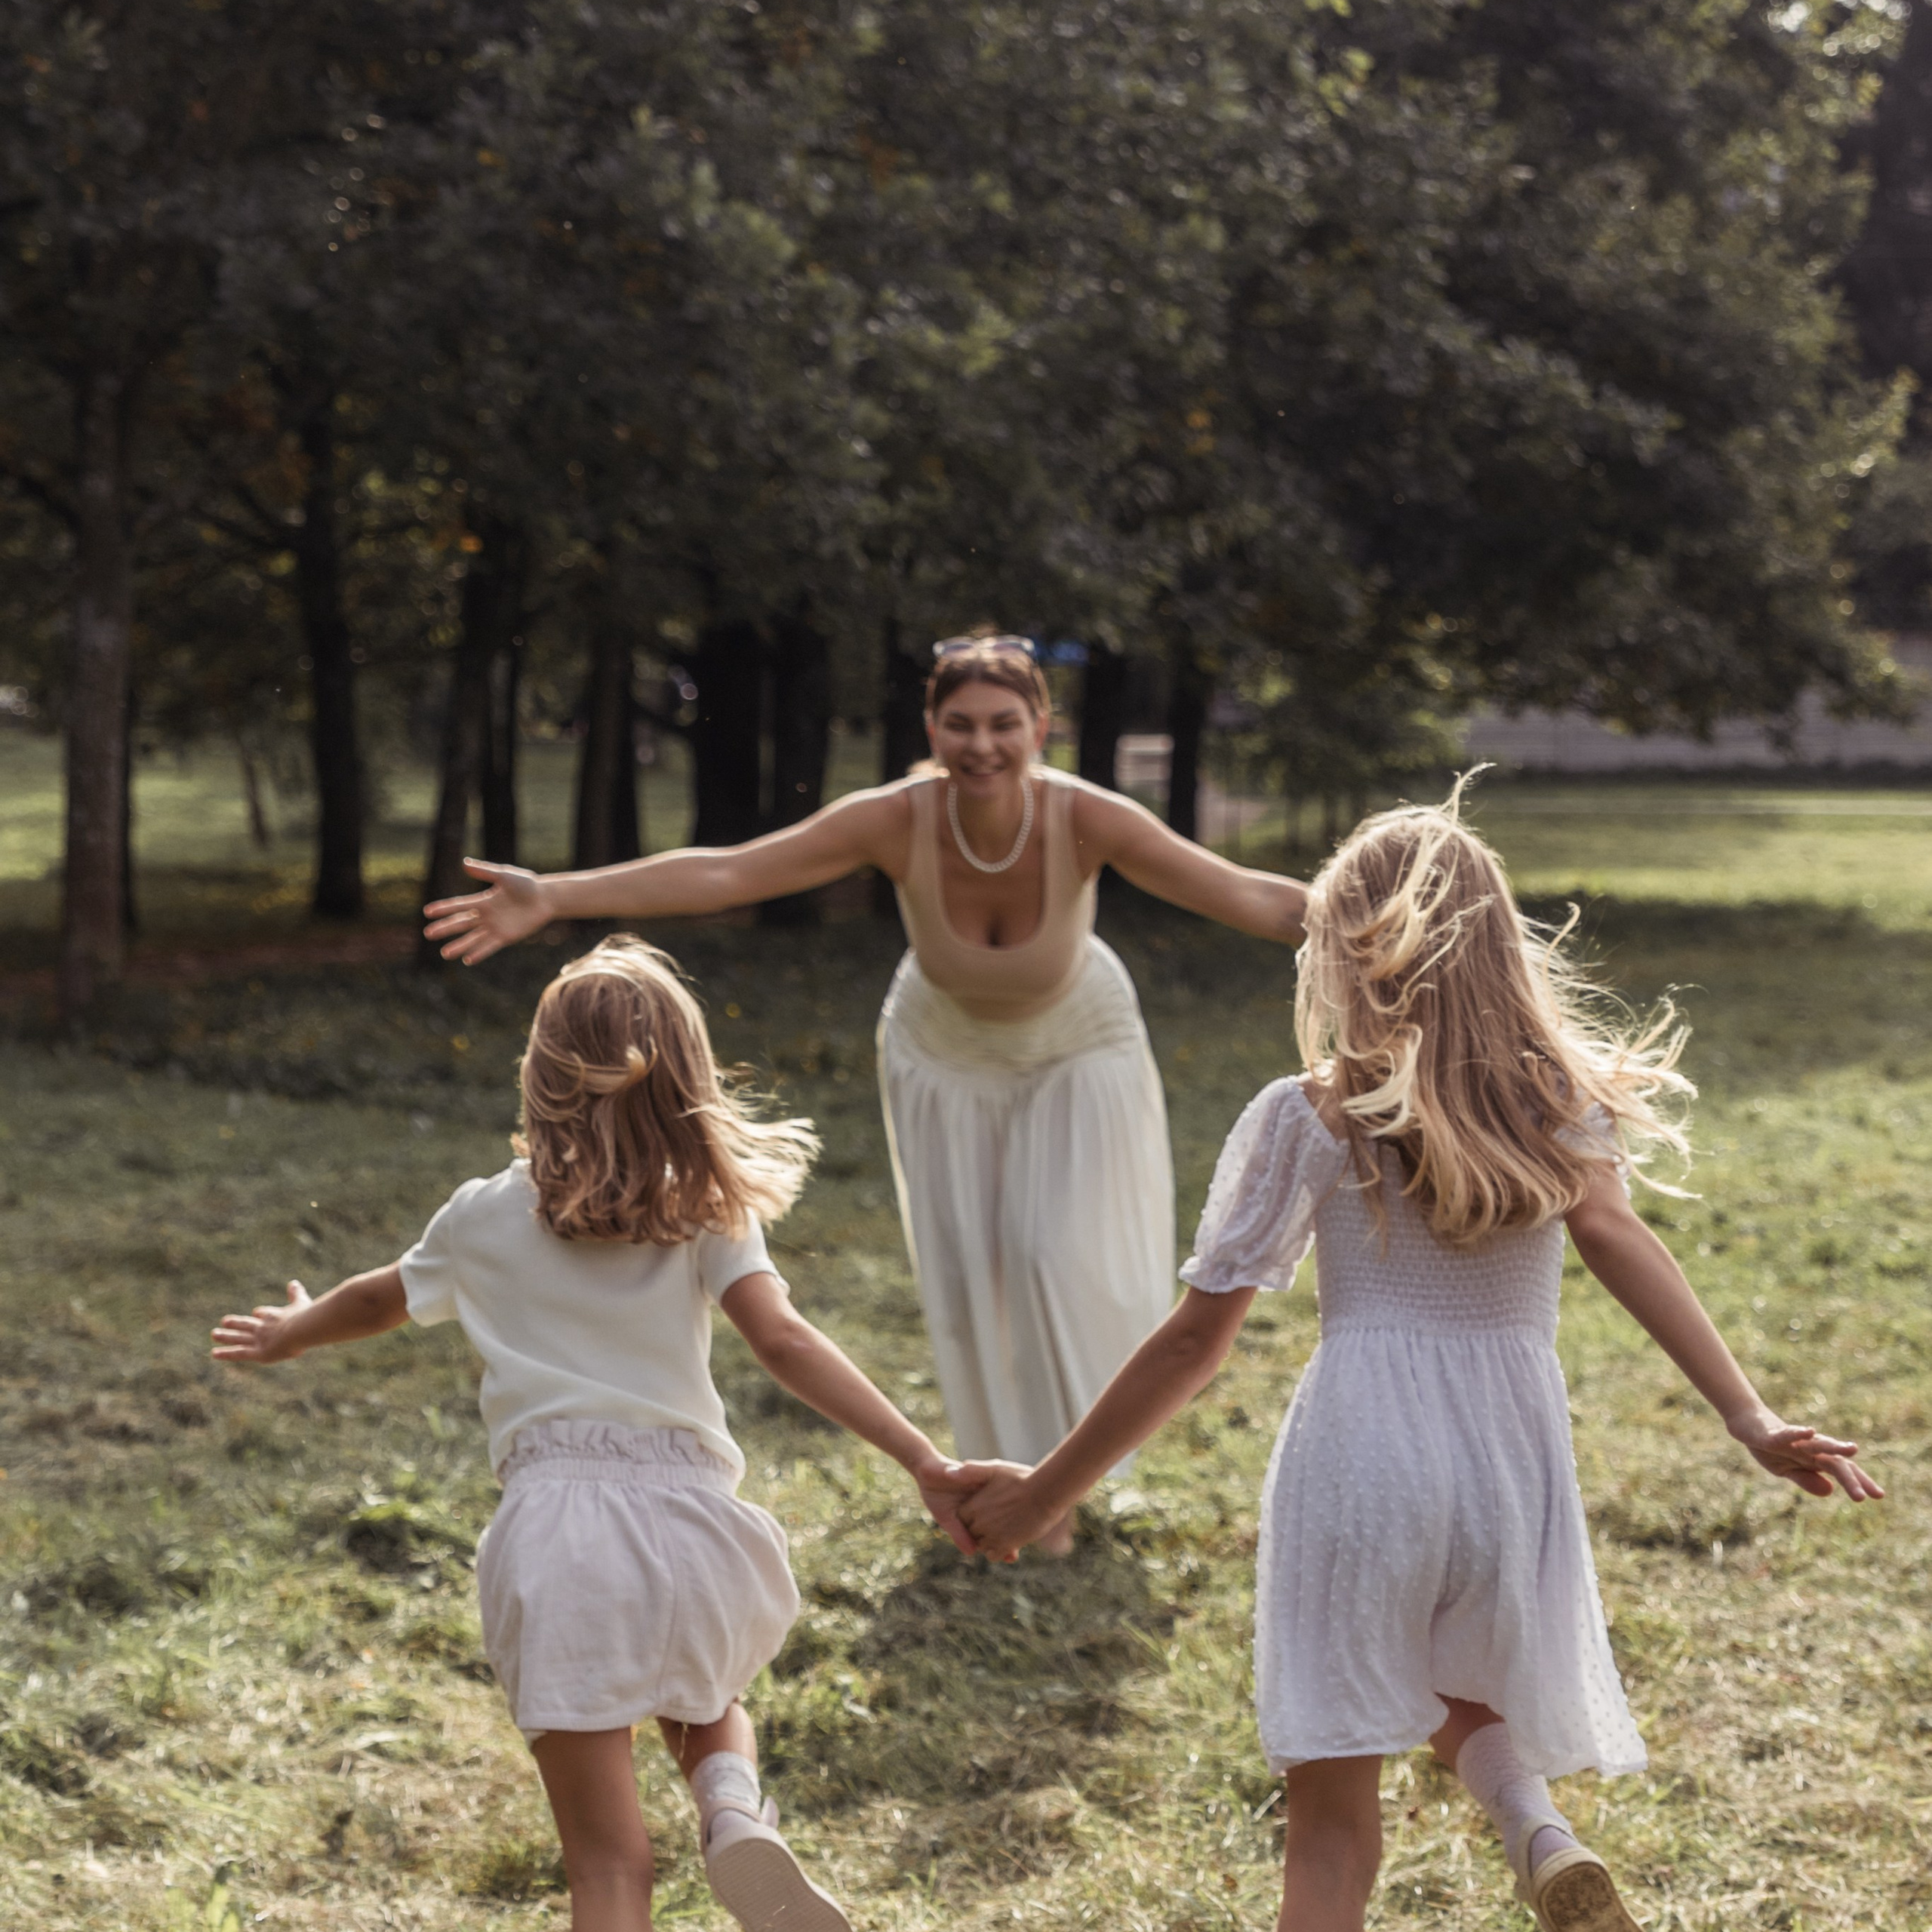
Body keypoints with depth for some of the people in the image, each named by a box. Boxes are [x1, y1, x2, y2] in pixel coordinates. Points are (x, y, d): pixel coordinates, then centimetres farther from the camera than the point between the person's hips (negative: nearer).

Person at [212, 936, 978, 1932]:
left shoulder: (483, 1219, 11)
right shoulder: (707, 1209, 6)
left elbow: (376, 1301, 30)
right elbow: (784, 1340, -9)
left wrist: (291, 1333, 51)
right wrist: (923, 1460, -14)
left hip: (554, 1524, -1)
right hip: (685, 1511, 1)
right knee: (705, 1711, 31)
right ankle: (738, 1816, -2)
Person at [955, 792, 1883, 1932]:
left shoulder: (1306, 1121, -3)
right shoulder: (1563, 1098, 4)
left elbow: (1198, 1342, -4)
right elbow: (1611, 1230, -15)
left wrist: (1044, 1496, 4)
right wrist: (1751, 1423, -23)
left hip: (1360, 1461, -3)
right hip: (1517, 1464, 3)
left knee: (1332, 1818, 5)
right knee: (1466, 1708, 28)